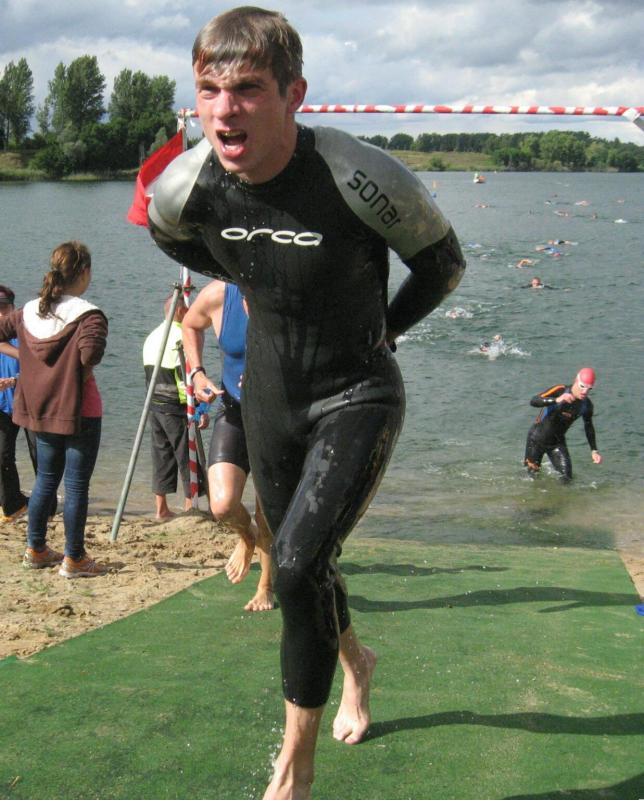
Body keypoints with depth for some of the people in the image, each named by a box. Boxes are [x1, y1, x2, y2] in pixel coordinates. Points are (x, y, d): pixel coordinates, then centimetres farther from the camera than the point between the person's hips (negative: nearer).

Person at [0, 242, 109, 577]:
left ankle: (36, 549, 29)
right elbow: (91, 352, -33)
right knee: (77, 485, 3)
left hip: (41, 410, 7)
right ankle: (74, 559, 10)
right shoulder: (88, 315, -17)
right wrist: (83, 375, -12)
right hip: (79, 411, -7)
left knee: (46, 479, 19)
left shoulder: (29, 311, 4)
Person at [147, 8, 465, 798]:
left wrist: (378, 330, 3)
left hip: (359, 398, -5)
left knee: (299, 566, -19)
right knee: (300, 566, 18)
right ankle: (355, 661, 52)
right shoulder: (186, 188, -16)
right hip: (271, 400, 5)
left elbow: (442, 263, -8)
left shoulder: (359, 179, -28)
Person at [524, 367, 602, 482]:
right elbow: (533, 401, -37)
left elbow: (589, 427, 10)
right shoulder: (560, 390, -24)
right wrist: (557, 400, -51)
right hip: (537, 438, -4)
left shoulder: (587, 405, -9)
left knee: (566, 477, -4)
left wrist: (594, 451, 6)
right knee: (533, 473, 6)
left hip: (557, 442, 4)